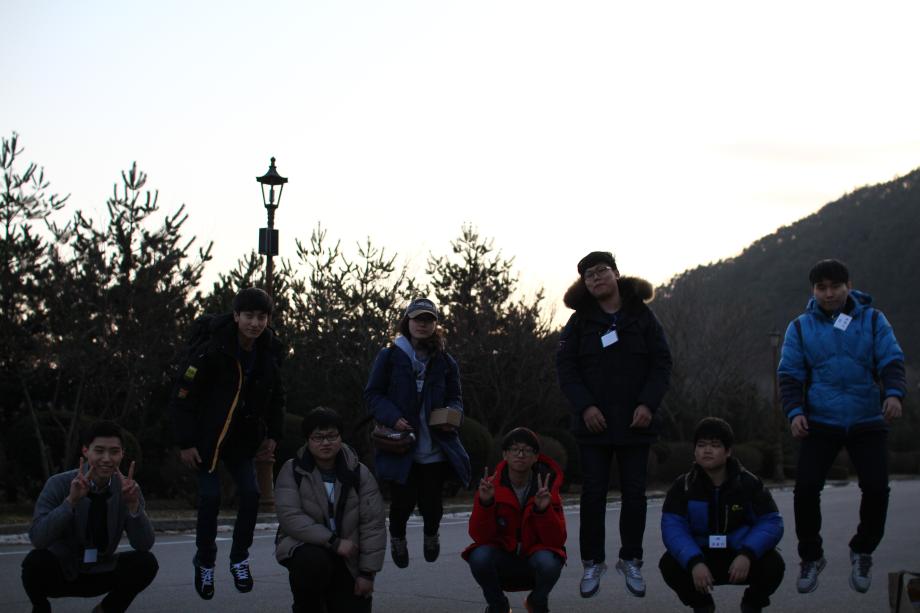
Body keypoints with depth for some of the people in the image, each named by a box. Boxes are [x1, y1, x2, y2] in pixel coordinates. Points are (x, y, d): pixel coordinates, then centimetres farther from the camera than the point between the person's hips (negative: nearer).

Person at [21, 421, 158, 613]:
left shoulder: (126, 487, -10)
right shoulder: (59, 484, -18)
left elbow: (144, 545, -15)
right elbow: (37, 538, -29)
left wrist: (133, 504, -32)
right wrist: (71, 500, -41)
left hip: (99, 574, 2)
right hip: (60, 573, -2)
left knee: (146, 563, -21)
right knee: (37, 560, -33)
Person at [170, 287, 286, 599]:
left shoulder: (270, 351, -5)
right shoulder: (212, 348, -22)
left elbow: (276, 396, 10)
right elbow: (183, 394, -18)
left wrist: (273, 434, 6)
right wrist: (185, 442, -17)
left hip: (242, 438, 5)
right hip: (207, 438, -4)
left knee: (250, 494, -3)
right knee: (210, 497, -7)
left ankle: (240, 559, 15)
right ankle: (205, 562, 13)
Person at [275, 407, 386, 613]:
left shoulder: (359, 473, -4)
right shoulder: (292, 470, -8)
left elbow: (373, 524, -5)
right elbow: (290, 517, -20)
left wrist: (367, 573, -10)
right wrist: (333, 542, -27)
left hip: (348, 558, 2)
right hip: (305, 545, -2)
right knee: (314, 561, -37)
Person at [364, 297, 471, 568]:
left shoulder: (445, 361, 10)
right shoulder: (390, 356, 1)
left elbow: (455, 398, 16)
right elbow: (373, 393, 1)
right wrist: (393, 418, -14)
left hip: (435, 448, 2)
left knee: (432, 502, 0)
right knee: (403, 500, -3)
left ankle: (431, 533, 37)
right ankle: (397, 536, 32)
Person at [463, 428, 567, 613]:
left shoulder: (547, 488, -10)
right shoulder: (491, 486, -10)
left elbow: (557, 540, -15)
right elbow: (479, 537, -15)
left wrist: (543, 510, -31)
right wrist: (484, 503, -32)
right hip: (502, 559, 0)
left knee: (548, 562, -34)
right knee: (480, 557, -32)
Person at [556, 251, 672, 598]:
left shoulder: (641, 315, 2)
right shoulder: (580, 320, 3)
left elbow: (661, 363, -1)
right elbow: (565, 366, -2)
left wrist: (647, 404, -13)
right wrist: (584, 406, -14)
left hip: (636, 421, 0)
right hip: (594, 422, 0)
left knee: (634, 492, 5)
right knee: (593, 493, 3)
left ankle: (631, 560, 18)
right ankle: (592, 562, 13)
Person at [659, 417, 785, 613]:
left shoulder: (748, 483, -10)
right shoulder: (683, 486, -10)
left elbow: (771, 522, -14)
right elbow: (673, 527, -20)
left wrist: (747, 554, -33)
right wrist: (694, 562, -38)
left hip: (740, 556, 0)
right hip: (701, 557, 0)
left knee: (773, 564, -29)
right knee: (670, 564, -28)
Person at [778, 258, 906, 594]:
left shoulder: (872, 320, 3)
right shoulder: (800, 327, 5)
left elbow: (892, 361, -5)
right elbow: (790, 374, 2)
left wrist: (893, 393, -23)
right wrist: (794, 411, -13)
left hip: (868, 423, 0)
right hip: (820, 423, 0)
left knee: (876, 488, -9)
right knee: (806, 488, -11)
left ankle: (862, 552, 18)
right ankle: (811, 557, 12)